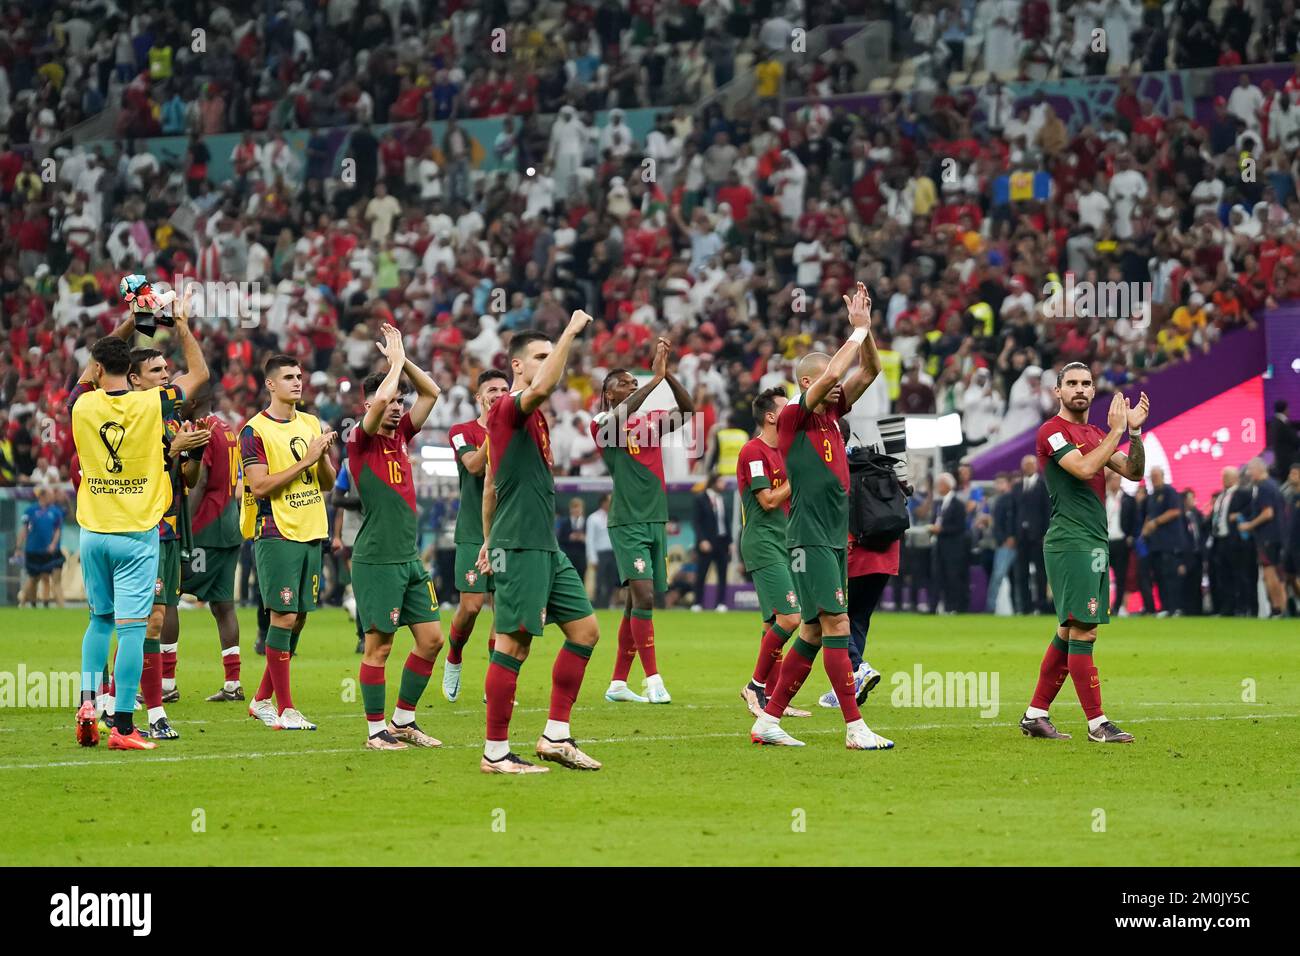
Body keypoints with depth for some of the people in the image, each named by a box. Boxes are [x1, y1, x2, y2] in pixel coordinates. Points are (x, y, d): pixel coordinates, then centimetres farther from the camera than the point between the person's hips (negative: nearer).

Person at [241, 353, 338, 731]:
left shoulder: (311, 424, 14)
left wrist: (323, 456, -5)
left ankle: (263, 699, 21)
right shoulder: (255, 430, -7)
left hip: (311, 532, 7)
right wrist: (304, 461, -18)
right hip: (276, 533, -7)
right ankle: (284, 710, -6)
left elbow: (327, 483, 16)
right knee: (284, 616, -9)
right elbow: (259, 486, -15)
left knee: (298, 618, 9)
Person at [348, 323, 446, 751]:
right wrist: (396, 360, -10)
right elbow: (380, 399, -25)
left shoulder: (401, 434, 13)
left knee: (431, 638, 7)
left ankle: (403, 721, 19)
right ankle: (376, 730, 5)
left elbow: (431, 392, 15)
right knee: (379, 646, -3)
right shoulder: (361, 440, -8)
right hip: (376, 559, -8)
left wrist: (402, 358, 5)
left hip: (409, 558, 8)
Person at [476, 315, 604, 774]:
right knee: (514, 644, -8)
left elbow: (490, 483, 25)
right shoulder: (508, 409, -10)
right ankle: (495, 752, -3)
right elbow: (542, 388, -34)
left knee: (585, 629, 9)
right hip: (519, 546, -10)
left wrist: (489, 539, 28)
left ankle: (555, 736, 12)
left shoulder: (533, 416, 19)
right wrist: (571, 331, -26)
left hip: (546, 546, 10)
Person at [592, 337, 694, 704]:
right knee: (644, 596, -18)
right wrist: (655, 378, -29)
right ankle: (653, 680, -19)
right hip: (627, 524, -6)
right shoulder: (602, 425, -4)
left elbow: (687, 409, -1)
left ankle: (618, 684, 14)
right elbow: (621, 416, -26)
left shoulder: (650, 422, 12)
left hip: (656, 521, 6)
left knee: (637, 604, 8)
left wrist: (667, 373, -15)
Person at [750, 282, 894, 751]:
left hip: (834, 538, 9)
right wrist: (858, 329, -12)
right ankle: (855, 727, -12)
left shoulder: (832, 414, 13)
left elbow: (869, 370, 14)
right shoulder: (793, 416, -9)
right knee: (837, 626, -11)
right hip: (810, 540, -9)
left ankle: (768, 721, 13)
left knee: (814, 633, 9)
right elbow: (830, 374, -22)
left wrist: (866, 327, 0)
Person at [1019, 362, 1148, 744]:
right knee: (1083, 631, -10)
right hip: (1070, 542, -9)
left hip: (1094, 542, 9)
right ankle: (1097, 723, -11)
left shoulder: (1096, 434, 19)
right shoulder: (1053, 431, -6)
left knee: (1069, 632, 10)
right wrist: (1116, 431, -14)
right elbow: (1084, 468, -21)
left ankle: (1035, 715, 16)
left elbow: (1134, 471, 13)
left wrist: (1135, 431, 0)